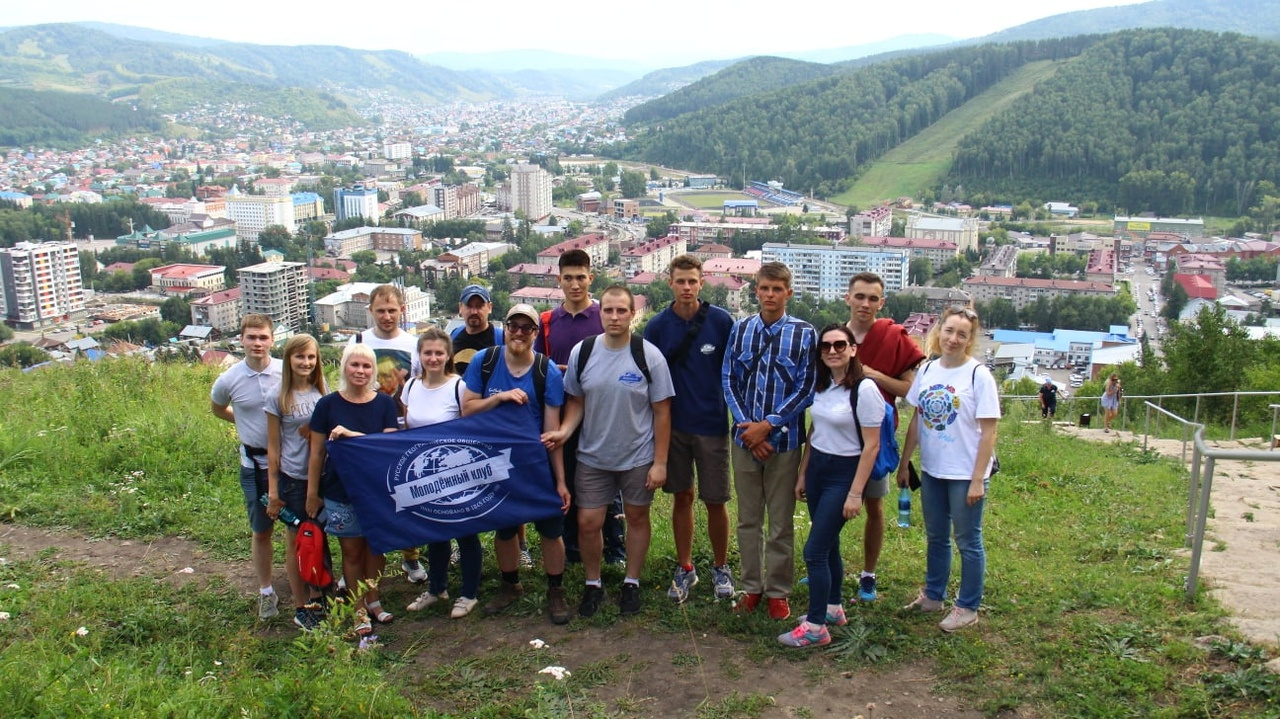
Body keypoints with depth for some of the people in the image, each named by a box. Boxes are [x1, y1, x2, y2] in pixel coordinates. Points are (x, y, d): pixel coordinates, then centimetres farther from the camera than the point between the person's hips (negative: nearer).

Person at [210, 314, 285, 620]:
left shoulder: (287, 372, -11)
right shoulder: (229, 380, -9)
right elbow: (217, 409, 13)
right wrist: (248, 423, 6)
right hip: (256, 463, 0)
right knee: (262, 531, 11)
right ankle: (266, 591, 26)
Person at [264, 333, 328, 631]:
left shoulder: (323, 394, 3)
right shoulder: (278, 399, -5)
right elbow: (273, 447, -3)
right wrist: (273, 490, -3)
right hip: (293, 478, -3)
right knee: (297, 542, 7)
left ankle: (317, 598, 29)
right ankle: (301, 608, 19)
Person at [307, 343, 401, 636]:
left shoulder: (385, 403, -4)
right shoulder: (328, 404, -6)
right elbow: (317, 453, -1)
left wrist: (351, 434, -23)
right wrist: (312, 494, 1)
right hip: (341, 491, -1)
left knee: (374, 546, 12)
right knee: (352, 550, 8)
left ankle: (373, 601, 30)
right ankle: (359, 609, 21)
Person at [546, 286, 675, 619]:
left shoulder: (649, 355, -11)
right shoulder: (582, 352, -4)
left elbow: (662, 411, -7)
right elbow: (576, 400, 6)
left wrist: (660, 462, -9)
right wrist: (565, 430, -14)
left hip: (639, 457, -1)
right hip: (592, 456, 2)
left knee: (637, 517, 12)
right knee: (588, 523, 2)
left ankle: (631, 584, 30)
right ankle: (592, 585, 24)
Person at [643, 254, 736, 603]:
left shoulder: (721, 321, -6)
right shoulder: (657, 325, -2)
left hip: (712, 426, -1)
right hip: (672, 425, 2)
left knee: (715, 500, 4)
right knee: (681, 496, 11)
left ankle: (720, 567, 24)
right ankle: (685, 568, 25)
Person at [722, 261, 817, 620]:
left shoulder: (804, 333, -3)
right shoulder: (740, 329, 4)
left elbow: (806, 388, -7)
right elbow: (728, 380, 3)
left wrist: (768, 425, -12)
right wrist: (746, 426, -8)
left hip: (784, 439, -2)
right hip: (745, 438, 2)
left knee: (781, 522, 6)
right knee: (748, 519, 11)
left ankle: (778, 591, 19)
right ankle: (752, 586, 24)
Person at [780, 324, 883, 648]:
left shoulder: (865, 389, -16)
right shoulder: (821, 386, 6)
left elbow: (871, 445, -16)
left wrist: (855, 492, -17)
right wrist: (802, 474, 14)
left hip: (844, 473, -7)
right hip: (816, 468, 7)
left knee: (814, 551, -7)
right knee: (828, 545, 16)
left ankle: (815, 627, 3)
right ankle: (833, 608, 32)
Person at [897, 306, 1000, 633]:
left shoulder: (979, 375, -13)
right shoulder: (927, 370, 2)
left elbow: (989, 432, -13)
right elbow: (916, 420, 9)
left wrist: (978, 480, -16)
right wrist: (904, 463, 9)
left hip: (965, 474, -5)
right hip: (932, 470, 5)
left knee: (968, 541, 7)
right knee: (936, 537, 19)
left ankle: (967, 608, 20)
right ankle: (932, 596, 34)